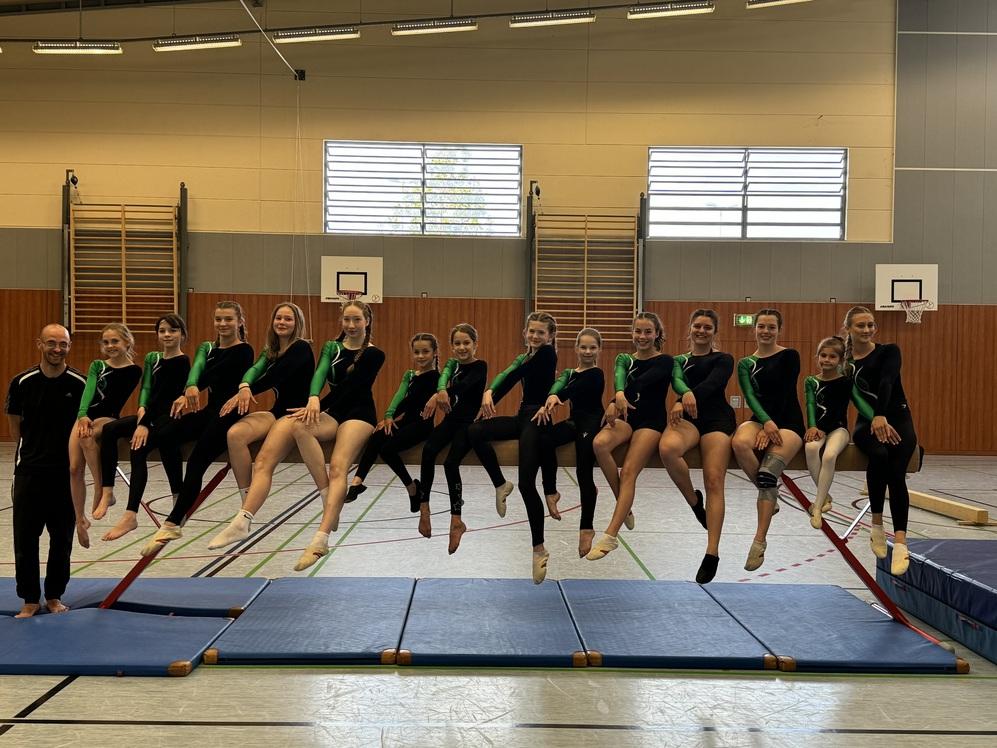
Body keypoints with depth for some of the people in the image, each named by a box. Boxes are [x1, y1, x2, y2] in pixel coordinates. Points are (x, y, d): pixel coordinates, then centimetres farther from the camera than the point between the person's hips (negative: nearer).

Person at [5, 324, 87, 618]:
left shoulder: (80, 384, -4)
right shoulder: (22, 382, -3)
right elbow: (15, 426, 8)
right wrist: (36, 447, 4)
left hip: (67, 472, 0)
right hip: (29, 470, 0)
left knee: (62, 538, 8)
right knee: (25, 536, 1)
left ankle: (55, 596, 23)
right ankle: (30, 599, 15)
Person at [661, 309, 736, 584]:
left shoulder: (723, 359, 14)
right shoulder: (679, 360, 20)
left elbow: (712, 383, -6)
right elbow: (677, 381, -3)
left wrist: (681, 401, -23)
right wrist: (686, 394, -29)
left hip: (717, 419, -1)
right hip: (687, 417, 1)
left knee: (714, 481, -19)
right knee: (667, 448, -35)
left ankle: (712, 552, -21)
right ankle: (693, 500, -10)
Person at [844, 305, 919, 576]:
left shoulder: (889, 351, 1)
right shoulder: (845, 362, 6)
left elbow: (887, 382, -18)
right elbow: (858, 399, -6)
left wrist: (882, 416, -36)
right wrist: (875, 420, -26)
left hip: (898, 418, -1)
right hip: (867, 422, 1)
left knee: (896, 472, -27)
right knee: (879, 455, -33)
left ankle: (900, 541, -33)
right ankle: (877, 524, -20)